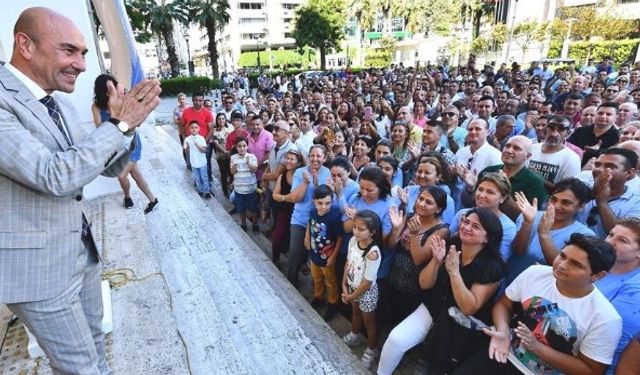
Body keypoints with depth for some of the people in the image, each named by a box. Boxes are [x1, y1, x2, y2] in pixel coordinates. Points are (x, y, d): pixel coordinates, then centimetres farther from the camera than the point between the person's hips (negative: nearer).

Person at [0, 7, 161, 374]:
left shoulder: (62, 106, 6)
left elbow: (110, 166, 7)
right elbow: (55, 176, -29)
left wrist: (127, 123, -11)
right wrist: (118, 123, -22)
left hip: (82, 249, 8)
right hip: (38, 264, -7)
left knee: (94, 344, 25)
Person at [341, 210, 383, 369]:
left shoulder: (373, 253, -36)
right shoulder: (353, 240, -15)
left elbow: (367, 282, -26)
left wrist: (351, 296, -14)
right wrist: (344, 285, -3)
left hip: (366, 292, -6)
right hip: (353, 287, 6)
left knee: (369, 321, 18)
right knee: (355, 313, 31)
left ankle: (371, 350, 42)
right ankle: (355, 335, 59)